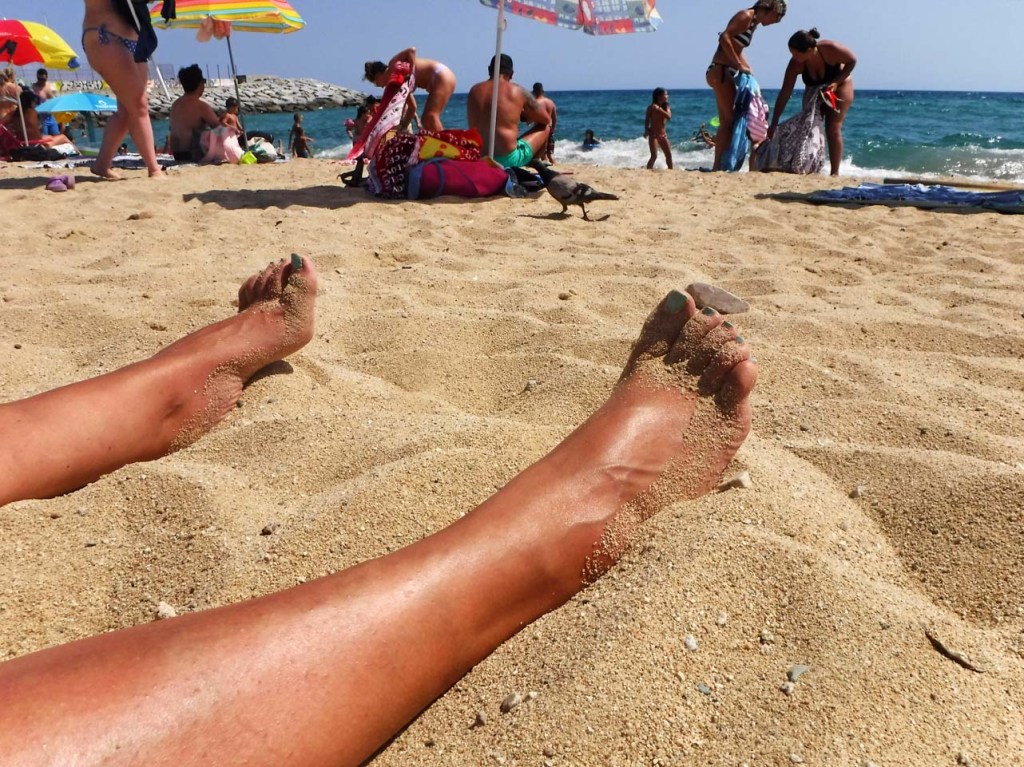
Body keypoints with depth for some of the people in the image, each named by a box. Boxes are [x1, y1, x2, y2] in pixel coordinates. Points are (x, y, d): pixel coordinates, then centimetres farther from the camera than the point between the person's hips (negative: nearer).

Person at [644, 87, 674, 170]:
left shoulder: (666, 107, 5)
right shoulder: (651, 107, -6)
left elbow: (669, 117, -12)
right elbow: (647, 120, -2)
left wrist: (659, 109, -21)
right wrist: (646, 130, -15)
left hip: (663, 134, 5)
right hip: (653, 134, -5)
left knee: (669, 155, 7)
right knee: (654, 156, -15)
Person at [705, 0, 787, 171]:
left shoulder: (754, 23, 19)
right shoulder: (746, 16, -8)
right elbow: (725, 38, -19)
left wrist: (748, 69, 14)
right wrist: (740, 65, -18)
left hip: (724, 73, 10)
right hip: (720, 71, -10)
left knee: (726, 123, 9)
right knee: (730, 121, -10)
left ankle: (718, 166, 10)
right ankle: (720, 165, -11)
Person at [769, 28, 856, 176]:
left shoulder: (830, 49, -35)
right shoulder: (796, 64, -28)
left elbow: (852, 60, -18)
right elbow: (785, 93, -27)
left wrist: (836, 82, -31)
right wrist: (774, 123, -29)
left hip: (839, 86, -3)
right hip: (814, 89, 3)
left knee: (833, 129, -12)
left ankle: (835, 173, -9)